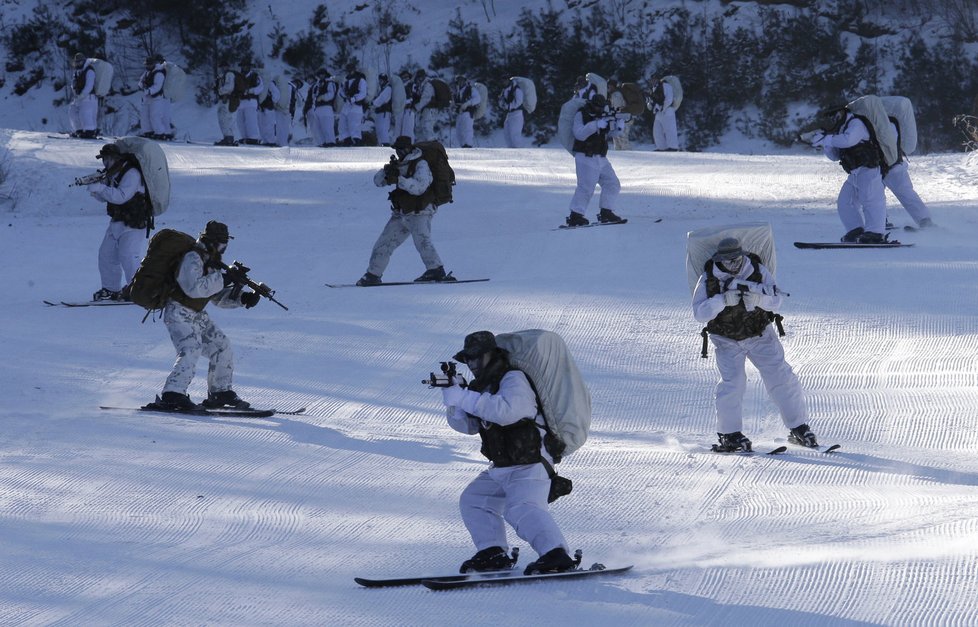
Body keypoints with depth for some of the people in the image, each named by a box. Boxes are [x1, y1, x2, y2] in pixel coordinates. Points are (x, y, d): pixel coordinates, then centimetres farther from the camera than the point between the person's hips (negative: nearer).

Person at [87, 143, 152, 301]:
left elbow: (121, 196, -29)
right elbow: (104, 197, 14)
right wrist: (95, 190, -7)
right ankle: (111, 289, 18)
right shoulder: (112, 174, 11)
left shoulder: (132, 174, -18)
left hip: (133, 223, -10)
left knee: (128, 256, -17)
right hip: (117, 222, 10)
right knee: (106, 254, 9)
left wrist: (101, 188, -29)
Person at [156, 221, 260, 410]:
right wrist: (223, 279, -29)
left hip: (196, 315, 10)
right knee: (191, 349, -26)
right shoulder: (192, 259, -18)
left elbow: (218, 296, 14)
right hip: (179, 313, -10)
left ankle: (220, 392, 21)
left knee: (221, 346, 10)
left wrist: (242, 297, -1)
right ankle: (172, 395, -31)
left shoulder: (210, 261, 12)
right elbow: (194, 288, -33)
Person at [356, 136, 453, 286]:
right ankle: (373, 275, 20)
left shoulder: (421, 165, -12)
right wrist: (386, 171, -14)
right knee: (384, 244, 9)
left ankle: (436, 270, -28)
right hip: (401, 214, 8)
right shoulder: (399, 165, 10)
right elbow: (378, 181, 8)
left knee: (422, 240, -29)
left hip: (420, 213, -8)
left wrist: (398, 179, -34)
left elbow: (419, 187, -27)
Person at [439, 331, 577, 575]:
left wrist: (464, 398, -29)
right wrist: (453, 393, -9)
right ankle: (493, 553, 8)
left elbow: (507, 411, -34)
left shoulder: (513, 379, -14)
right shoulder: (482, 387, 13)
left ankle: (557, 556, -39)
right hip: (500, 468, 10)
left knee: (522, 508, -29)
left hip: (530, 464, -10)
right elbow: (467, 425, 7)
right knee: (473, 501, 12)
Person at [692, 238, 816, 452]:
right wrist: (723, 300, -34)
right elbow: (699, 313, -19)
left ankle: (798, 428, 10)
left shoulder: (757, 270, -12)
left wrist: (757, 299, -35)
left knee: (781, 378, -2)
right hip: (727, 339, -2)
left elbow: (776, 300, -14)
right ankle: (729, 435, -6)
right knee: (732, 382, -19)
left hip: (760, 334, 2)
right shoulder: (709, 279, -14)